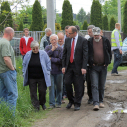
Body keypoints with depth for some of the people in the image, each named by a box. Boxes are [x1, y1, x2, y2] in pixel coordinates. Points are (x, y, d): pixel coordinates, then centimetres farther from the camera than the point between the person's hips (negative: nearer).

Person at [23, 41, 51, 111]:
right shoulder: (28, 54, 1)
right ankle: (36, 106, 11)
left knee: (42, 91, 2)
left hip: (41, 77, -1)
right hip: (31, 78, 2)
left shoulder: (43, 54, -4)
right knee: (33, 92, 2)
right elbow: (24, 65, 10)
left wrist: (47, 72, 2)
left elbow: (48, 63, 5)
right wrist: (24, 74, 7)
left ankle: (42, 103, 27)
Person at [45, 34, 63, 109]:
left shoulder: (60, 49, -2)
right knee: (51, 87, -1)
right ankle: (52, 103, 4)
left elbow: (61, 60, -10)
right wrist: (51, 50, -11)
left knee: (59, 87, 6)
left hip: (58, 71, -1)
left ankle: (58, 103, 17)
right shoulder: (48, 48, 6)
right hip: (50, 71, 1)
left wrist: (51, 59, -8)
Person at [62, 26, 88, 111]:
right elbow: (64, 54, 11)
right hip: (69, 66, 4)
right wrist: (63, 66, 4)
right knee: (67, 83, -1)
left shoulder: (83, 41, -6)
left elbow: (85, 55, -8)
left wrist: (84, 67, -14)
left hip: (78, 66, -4)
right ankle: (71, 101, 19)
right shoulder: (67, 40, 8)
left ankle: (77, 104, 12)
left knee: (78, 86, 1)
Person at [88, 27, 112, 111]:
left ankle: (101, 101, 24)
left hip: (103, 66, 2)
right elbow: (87, 53, 6)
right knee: (94, 86, -10)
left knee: (102, 86, 10)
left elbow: (109, 52, 10)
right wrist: (90, 63, -1)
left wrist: (108, 62, 4)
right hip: (94, 67, -2)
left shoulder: (106, 41, 3)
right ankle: (96, 104, -14)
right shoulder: (89, 42, -1)